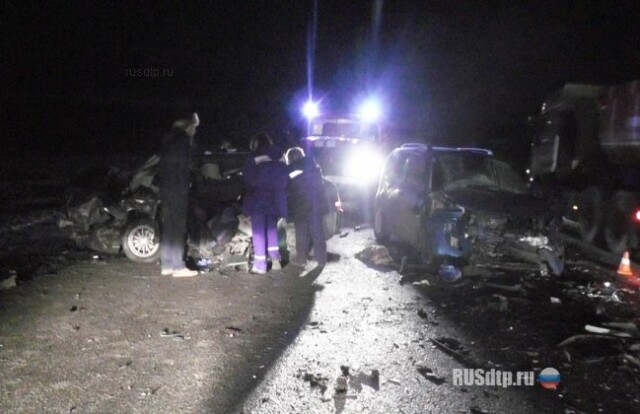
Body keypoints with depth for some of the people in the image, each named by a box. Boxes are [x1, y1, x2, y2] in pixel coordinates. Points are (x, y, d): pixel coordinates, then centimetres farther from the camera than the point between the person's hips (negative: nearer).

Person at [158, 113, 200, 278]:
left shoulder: (169, 138, 18)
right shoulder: (183, 138, -9)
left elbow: (162, 166, 18)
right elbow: (184, 167, -15)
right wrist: (184, 189, -13)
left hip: (166, 188, 9)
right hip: (178, 189, -9)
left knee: (168, 227, 10)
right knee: (178, 228, -8)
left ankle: (166, 265, 12)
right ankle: (178, 266, -7)